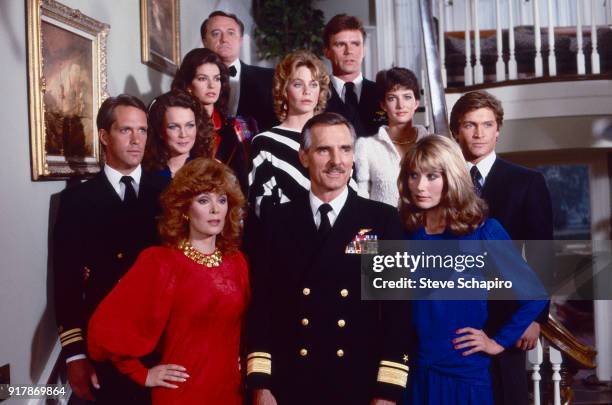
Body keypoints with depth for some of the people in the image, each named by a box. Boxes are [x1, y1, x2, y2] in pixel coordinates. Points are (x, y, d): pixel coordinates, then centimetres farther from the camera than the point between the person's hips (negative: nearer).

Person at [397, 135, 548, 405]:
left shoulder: (483, 230, -10)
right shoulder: (405, 233, 0)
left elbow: (534, 295, -8)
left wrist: (499, 342, -6)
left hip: (466, 374, -3)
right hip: (415, 373, 3)